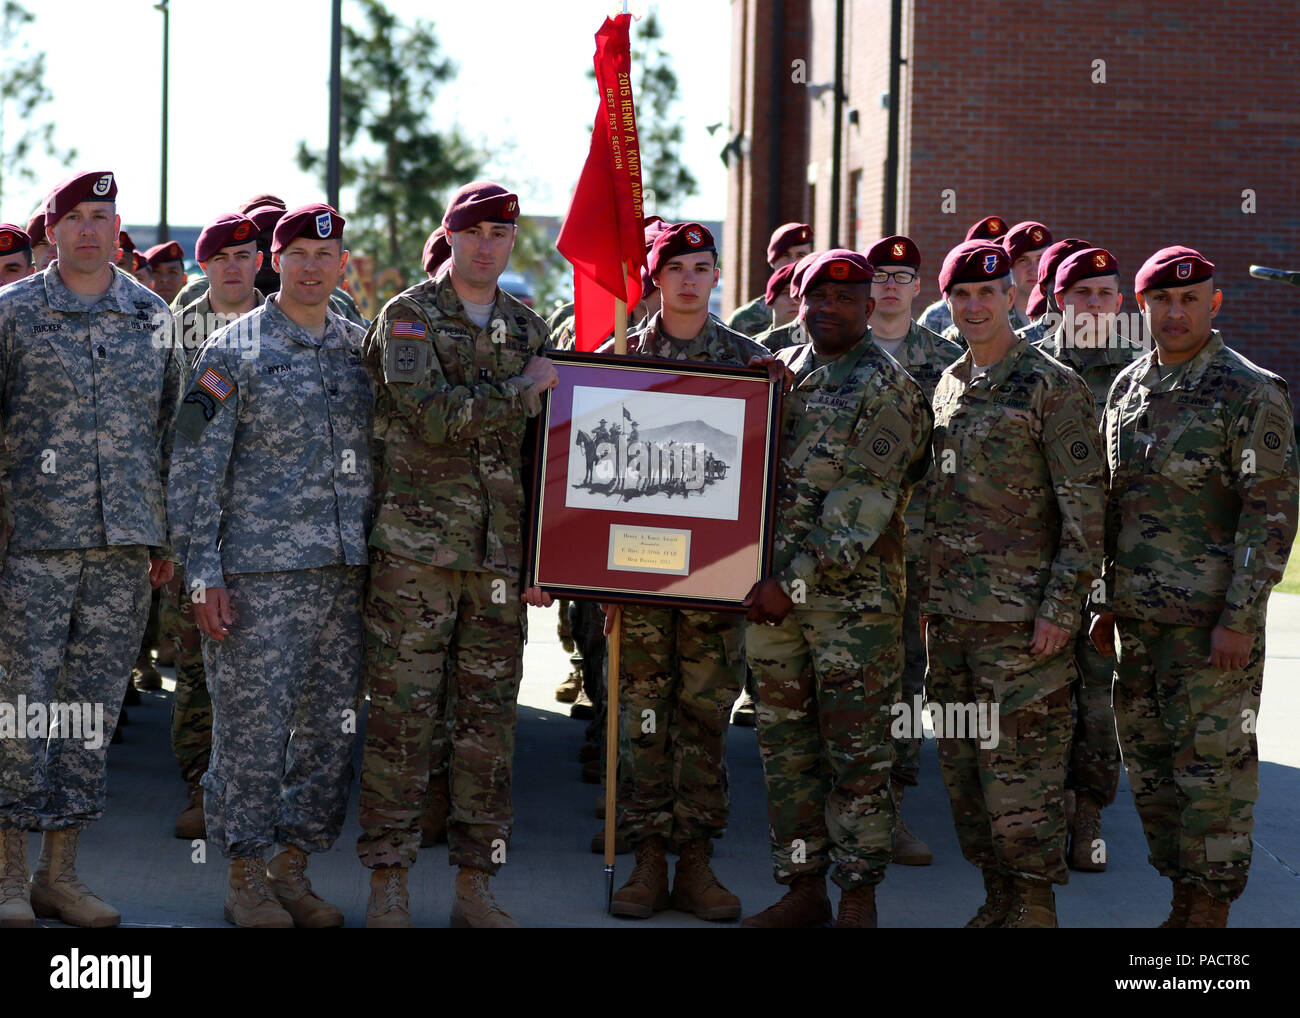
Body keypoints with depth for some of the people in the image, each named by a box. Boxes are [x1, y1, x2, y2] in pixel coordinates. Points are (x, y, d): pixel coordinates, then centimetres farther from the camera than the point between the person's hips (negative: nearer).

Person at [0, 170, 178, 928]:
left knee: (94, 707, 6)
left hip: (126, 543, 3)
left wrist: (169, 534, 13)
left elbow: (173, 430, 16)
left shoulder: (155, 318, 11)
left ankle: (61, 873, 14)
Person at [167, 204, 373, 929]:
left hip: (346, 570, 5)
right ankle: (247, 877, 10)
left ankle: (294, 868, 20)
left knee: (332, 726, 7)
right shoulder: (234, 351, -1)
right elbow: (196, 470, -4)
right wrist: (204, 575, -10)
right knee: (253, 725, -2)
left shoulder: (363, 349, 12)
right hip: (260, 570, -5)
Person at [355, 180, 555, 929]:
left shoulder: (529, 329, 15)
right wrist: (523, 391, -8)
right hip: (416, 548, -4)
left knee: (489, 718, 6)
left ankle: (476, 884, 14)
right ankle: (390, 884, 5)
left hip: (501, 556, 4)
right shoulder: (409, 318, 1)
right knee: (403, 713, -2)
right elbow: (432, 416, -15)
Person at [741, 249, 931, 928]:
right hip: (772, 589, 6)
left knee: (857, 753, -1)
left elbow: (864, 502, -13)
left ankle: (858, 899, 6)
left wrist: (796, 580, -17)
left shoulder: (886, 387, -6)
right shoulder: (777, 372, 13)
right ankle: (802, 889, 19)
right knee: (785, 746, 10)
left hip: (853, 595, -6)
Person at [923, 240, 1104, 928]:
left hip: (1020, 614, -7)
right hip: (948, 613, 7)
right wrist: (924, 592, 16)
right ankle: (998, 898, 20)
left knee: (1020, 766, -6)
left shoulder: (1054, 387, -6)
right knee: (962, 762, 10)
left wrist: (1061, 608, -14)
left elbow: (1084, 511, -9)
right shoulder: (948, 387, 15)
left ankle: (1034, 908, 1)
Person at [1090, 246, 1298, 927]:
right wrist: (1106, 602, 16)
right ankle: (1183, 899, 22)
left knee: (1212, 767, -2)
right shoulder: (1127, 387, 12)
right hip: (1139, 618, 7)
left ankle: (1207, 909, 7)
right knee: (1150, 767, 11)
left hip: (1214, 619, -7)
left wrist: (1240, 617, -16)